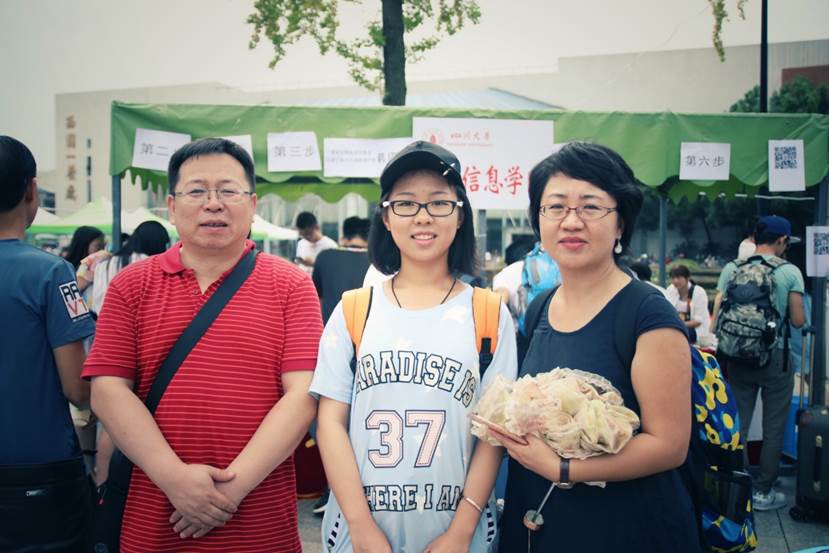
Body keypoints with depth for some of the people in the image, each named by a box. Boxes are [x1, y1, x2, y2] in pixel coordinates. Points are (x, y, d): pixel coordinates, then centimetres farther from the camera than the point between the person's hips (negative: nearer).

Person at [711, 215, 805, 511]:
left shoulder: (731, 269, 1)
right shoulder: (790, 272, -6)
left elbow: (717, 317, 0)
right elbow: (798, 321, -5)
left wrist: (718, 352, 11)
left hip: (738, 357, 3)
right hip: (775, 357, -3)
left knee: (737, 424, 11)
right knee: (774, 427, 8)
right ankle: (763, 492, 14)